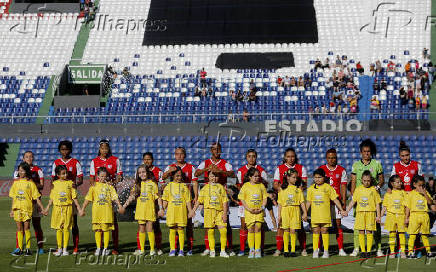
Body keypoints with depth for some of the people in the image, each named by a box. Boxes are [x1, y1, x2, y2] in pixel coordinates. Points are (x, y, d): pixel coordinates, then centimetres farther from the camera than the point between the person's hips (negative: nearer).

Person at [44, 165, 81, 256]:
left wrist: (79, 208, 0)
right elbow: (52, 198, 10)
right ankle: (59, 249, 11)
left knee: (66, 228, -2)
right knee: (58, 229, 3)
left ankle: (65, 249, 5)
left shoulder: (70, 183, 3)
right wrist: (47, 208, 3)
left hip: (68, 208, -1)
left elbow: (74, 197, 5)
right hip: (57, 208, 1)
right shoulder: (54, 184, 5)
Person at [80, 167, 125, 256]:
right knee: (97, 230, 3)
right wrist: (82, 209, 6)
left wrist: (119, 206, -14)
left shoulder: (109, 186, 7)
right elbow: (88, 199, 9)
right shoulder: (94, 186, 8)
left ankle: (105, 248, 7)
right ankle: (98, 248, 10)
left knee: (106, 229, 1)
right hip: (97, 211, 1)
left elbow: (115, 197, 0)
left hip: (107, 211, 0)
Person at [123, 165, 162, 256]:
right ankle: (142, 249, 12)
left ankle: (152, 249, -2)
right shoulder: (137, 184, 11)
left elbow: (158, 197, 1)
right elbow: (132, 196, 11)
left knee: (149, 228, -7)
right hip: (140, 210, 3)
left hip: (150, 210, -3)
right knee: (141, 229, 6)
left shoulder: (152, 184, 2)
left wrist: (161, 208, -8)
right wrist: (125, 205, 2)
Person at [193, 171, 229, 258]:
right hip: (209, 211, 0)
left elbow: (225, 201, 6)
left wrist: (225, 213, -3)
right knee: (210, 232, 0)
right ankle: (212, 251, 9)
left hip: (219, 212, 0)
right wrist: (193, 210, 0)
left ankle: (223, 251, -2)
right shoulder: (205, 188, 12)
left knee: (223, 230, -11)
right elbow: (199, 200, 10)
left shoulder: (221, 187, 10)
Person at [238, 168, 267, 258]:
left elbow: (265, 198, 8)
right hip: (249, 212, -1)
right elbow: (242, 199, 0)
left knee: (257, 229, -3)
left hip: (259, 211, 1)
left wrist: (261, 208, -7)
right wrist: (249, 209, -11)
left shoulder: (261, 185, 6)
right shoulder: (246, 186, 1)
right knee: (250, 230, 1)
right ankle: (251, 250, 8)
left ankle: (258, 250, 1)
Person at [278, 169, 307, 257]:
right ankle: (286, 251, 6)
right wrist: (279, 215, 3)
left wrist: (305, 213, -3)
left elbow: (302, 202, 5)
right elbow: (280, 203, 8)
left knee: (293, 230, -3)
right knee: (286, 231, 1)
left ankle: (293, 250, 3)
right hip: (285, 210, 0)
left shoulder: (298, 189, 6)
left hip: (295, 211, 0)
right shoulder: (283, 189, 6)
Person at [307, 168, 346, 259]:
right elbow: (309, 202, 15)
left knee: (324, 231, 0)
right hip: (315, 215, 2)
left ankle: (326, 251, 6)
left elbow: (335, 200, 3)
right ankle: (315, 251, 9)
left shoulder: (328, 187, 0)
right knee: (315, 232, 3)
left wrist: (341, 210, 0)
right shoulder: (311, 189, 9)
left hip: (325, 215, -2)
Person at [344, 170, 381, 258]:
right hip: (360, 212, 2)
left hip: (370, 212, -2)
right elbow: (353, 201, 13)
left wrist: (378, 215, 0)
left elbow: (377, 204, 5)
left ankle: (368, 251, 3)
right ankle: (362, 251, 6)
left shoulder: (374, 190, 3)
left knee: (369, 232, -3)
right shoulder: (358, 189, 9)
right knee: (361, 232, 0)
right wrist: (347, 211, 6)